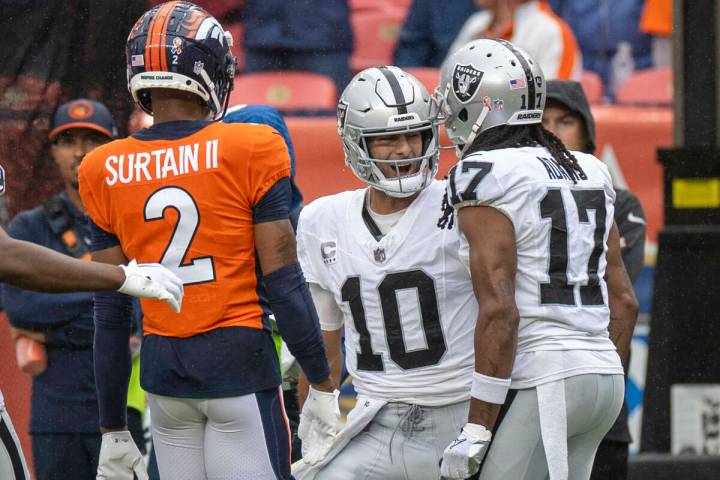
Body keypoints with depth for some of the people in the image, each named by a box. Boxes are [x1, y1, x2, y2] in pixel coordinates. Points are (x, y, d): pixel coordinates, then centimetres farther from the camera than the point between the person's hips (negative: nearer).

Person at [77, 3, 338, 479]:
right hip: (239, 362, -4)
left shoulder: (106, 171, 2)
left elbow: (110, 314, 5)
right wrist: (323, 386, 2)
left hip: (162, 367, 4)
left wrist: (113, 430, 11)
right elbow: (284, 283, -7)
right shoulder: (250, 153, -8)